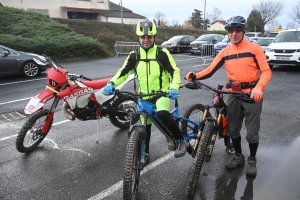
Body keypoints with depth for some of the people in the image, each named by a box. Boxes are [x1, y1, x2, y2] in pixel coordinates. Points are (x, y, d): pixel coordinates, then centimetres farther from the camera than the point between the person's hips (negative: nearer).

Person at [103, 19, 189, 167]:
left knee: (162, 113, -34)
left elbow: (175, 71, -7)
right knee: (145, 125, 13)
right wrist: (111, 84, -15)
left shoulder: (162, 53, -6)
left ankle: (181, 140, -13)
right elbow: (123, 72, 3)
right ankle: (145, 153, 33)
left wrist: (174, 87, -25)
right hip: (144, 95, 4)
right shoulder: (134, 55, 2)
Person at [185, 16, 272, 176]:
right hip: (233, 95, 4)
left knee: (252, 131, 4)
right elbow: (210, 70, -3)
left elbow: (266, 71, -10)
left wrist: (258, 87, -29)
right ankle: (238, 156, 33)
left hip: (252, 94, -3)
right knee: (233, 129, 12)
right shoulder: (225, 52, 6)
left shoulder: (254, 48, -4)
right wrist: (195, 76, -23)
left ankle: (252, 160, 26)